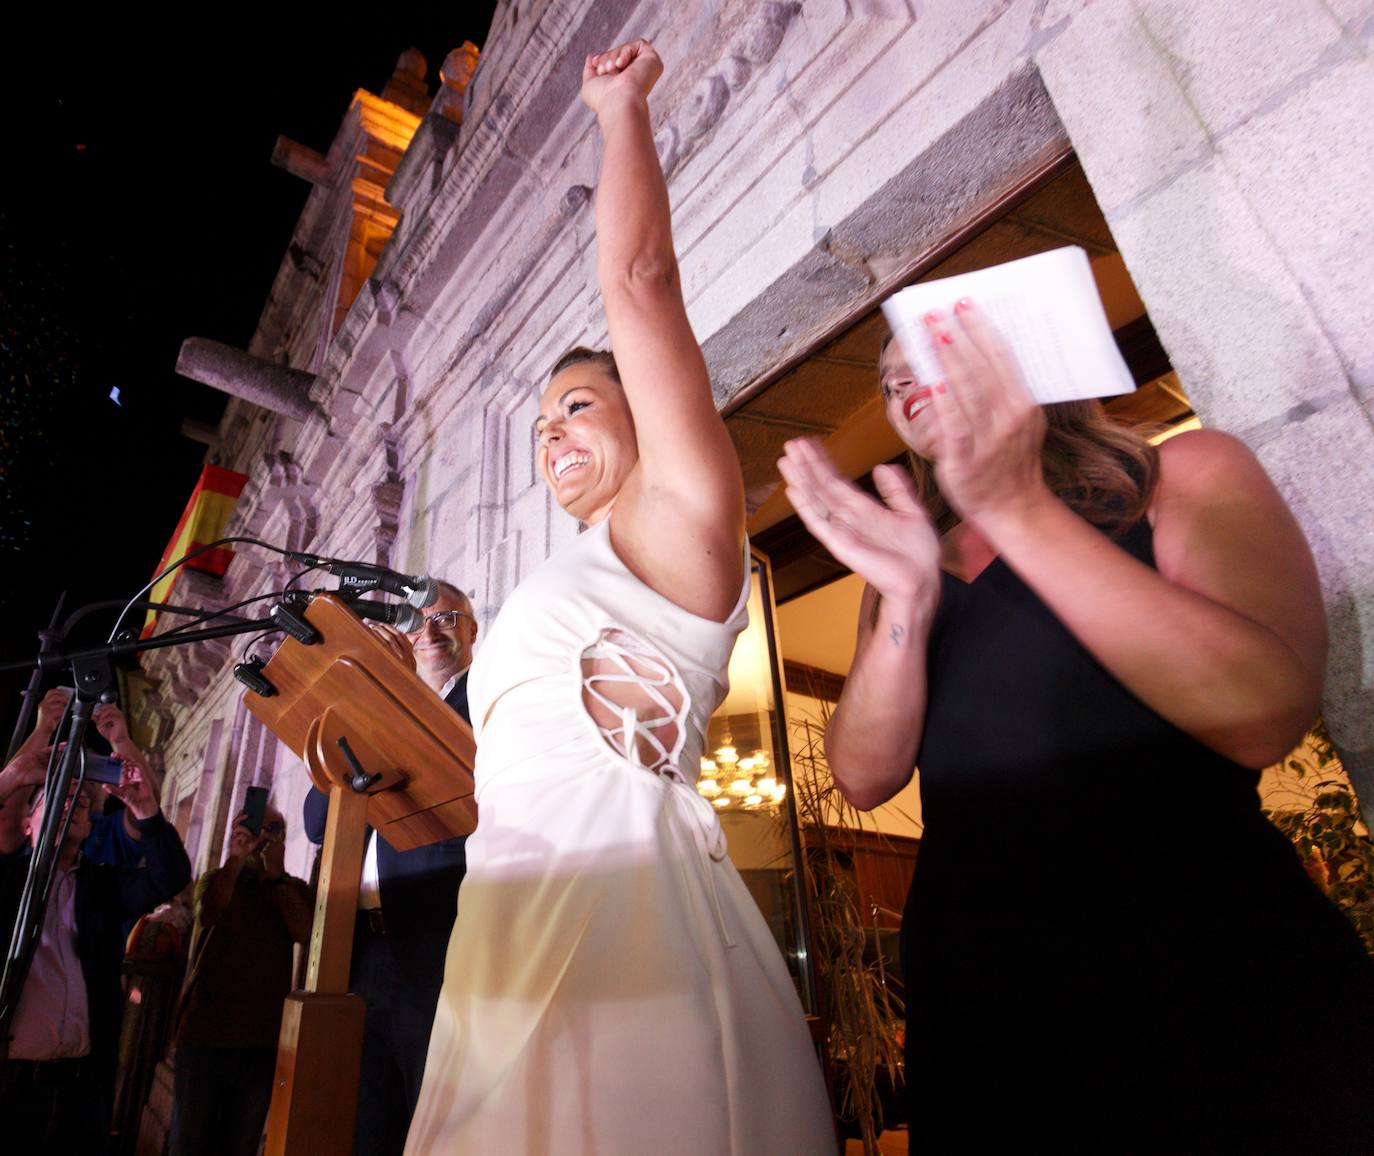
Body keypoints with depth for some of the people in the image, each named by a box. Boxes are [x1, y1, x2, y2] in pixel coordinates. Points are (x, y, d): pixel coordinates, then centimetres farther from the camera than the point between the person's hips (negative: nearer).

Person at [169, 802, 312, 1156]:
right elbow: (206, 916, -15)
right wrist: (235, 860, -28)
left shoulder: (294, 888, 10)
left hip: (264, 1038, 1)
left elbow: (304, 932, -10)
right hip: (205, 1032, -1)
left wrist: (276, 874, -9)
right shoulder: (216, 879, 8)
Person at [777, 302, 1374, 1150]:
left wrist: (1018, 509, -23)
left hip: (1212, 976, -3)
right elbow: (866, 779, -4)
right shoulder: (906, 560, 6)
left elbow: (1263, 717, -20)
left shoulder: (1184, 477, -3)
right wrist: (908, 598, -19)